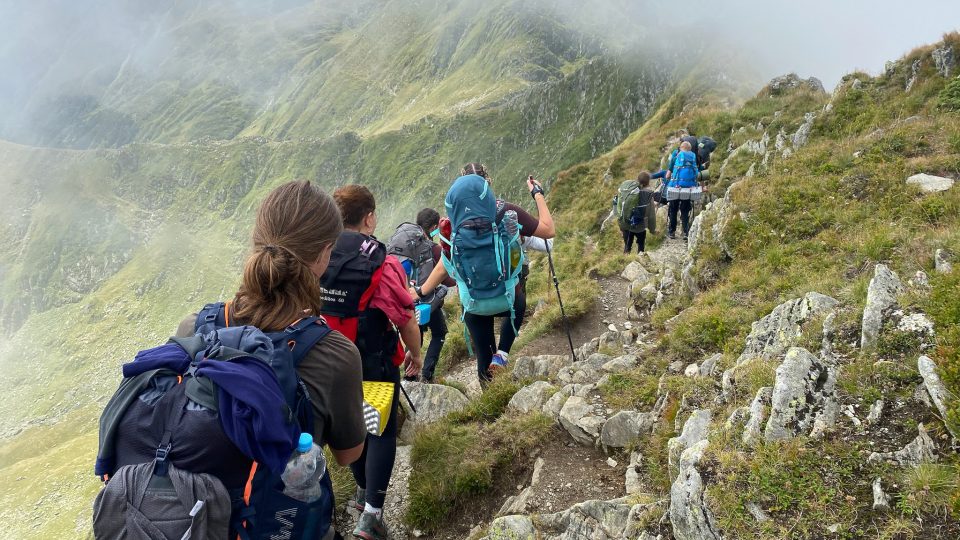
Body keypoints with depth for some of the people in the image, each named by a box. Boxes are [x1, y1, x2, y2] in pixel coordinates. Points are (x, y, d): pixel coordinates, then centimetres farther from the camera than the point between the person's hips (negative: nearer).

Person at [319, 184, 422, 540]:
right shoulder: (381, 265, -24)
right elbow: (406, 321, -18)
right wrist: (415, 355, 0)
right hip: (375, 364, -5)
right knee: (382, 432, 8)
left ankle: (362, 491, 40)